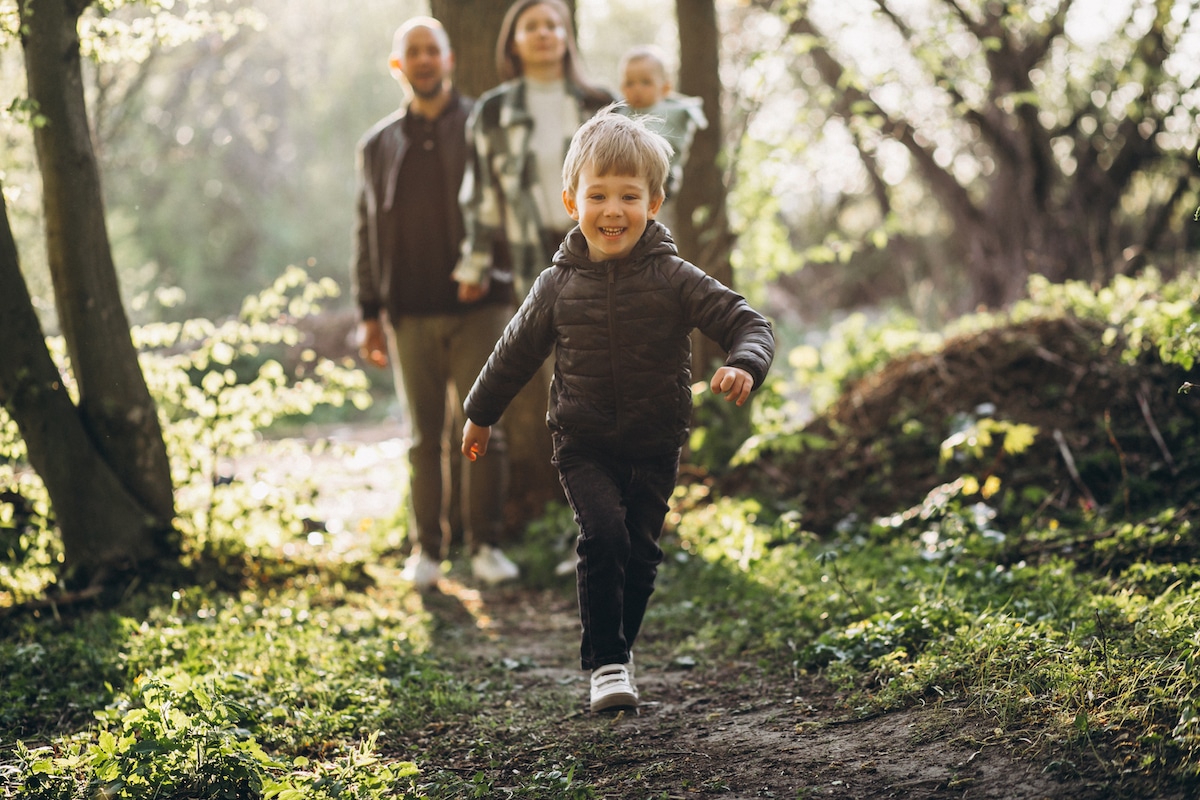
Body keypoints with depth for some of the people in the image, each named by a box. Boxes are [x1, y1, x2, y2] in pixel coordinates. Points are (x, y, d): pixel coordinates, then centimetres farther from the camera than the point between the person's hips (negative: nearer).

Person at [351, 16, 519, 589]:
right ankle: (426, 548, 14)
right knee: (426, 435, 6)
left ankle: (485, 544, 8)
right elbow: (367, 232, 12)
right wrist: (369, 313, 7)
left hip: (477, 307, -2)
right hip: (411, 315, 2)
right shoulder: (378, 145, 12)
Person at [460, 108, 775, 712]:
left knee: (640, 552, 5)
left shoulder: (674, 279, -6)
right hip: (583, 444, 0)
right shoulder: (559, 285, -2)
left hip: (654, 443, 1)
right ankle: (606, 662, -9)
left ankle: (619, 649, 28)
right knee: (602, 536, -18)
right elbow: (517, 352, 12)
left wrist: (744, 366, -30)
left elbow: (746, 322, -7)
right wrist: (480, 414, 23)